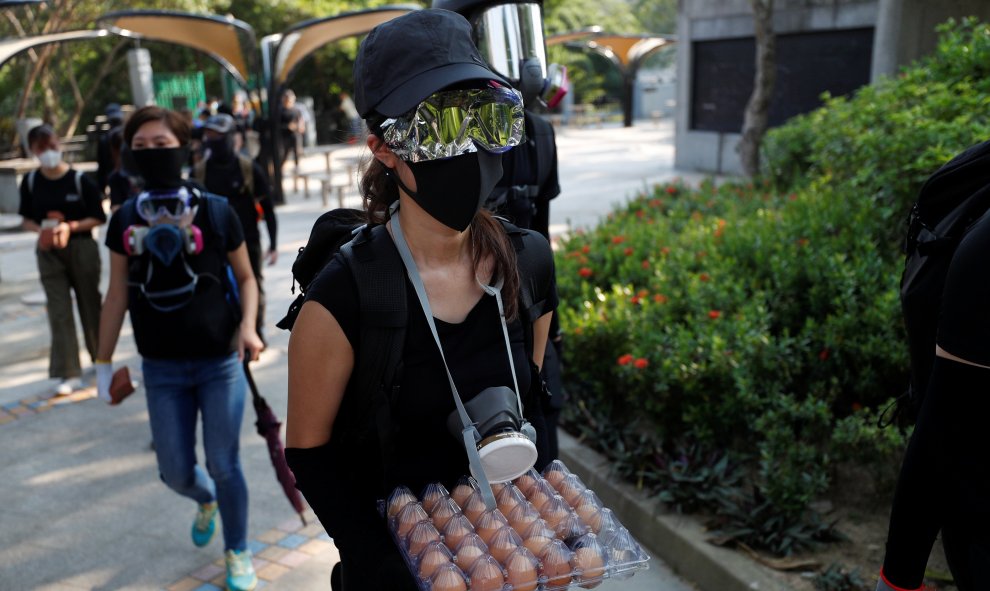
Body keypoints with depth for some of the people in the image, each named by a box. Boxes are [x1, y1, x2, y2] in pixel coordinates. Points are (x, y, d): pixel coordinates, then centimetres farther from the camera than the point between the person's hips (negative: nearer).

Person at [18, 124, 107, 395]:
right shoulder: (30, 181, 1)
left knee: (90, 303, 13)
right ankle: (69, 373, 1)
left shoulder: (79, 179, -8)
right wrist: (40, 229, -11)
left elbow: (98, 218, -5)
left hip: (82, 248, -2)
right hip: (48, 252, 2)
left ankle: (101, 356, 34)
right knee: (59, 311, -2)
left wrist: (70, 227, -19)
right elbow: (26, 218, 9)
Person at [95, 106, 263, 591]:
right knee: (176, 472, 10)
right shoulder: (124, 220, 1)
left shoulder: (215, 211, -7)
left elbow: (245, 278, 1)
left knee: (224, 466, 4)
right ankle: (205, 500, 47)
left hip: (220, 363, -2)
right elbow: (118, 294, 7)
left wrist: (247, 325, -17)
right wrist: (104, 361, 9)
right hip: (161, 369, 3)